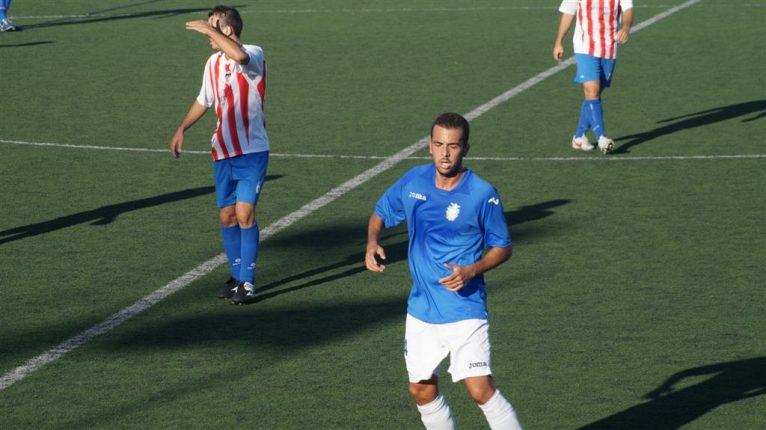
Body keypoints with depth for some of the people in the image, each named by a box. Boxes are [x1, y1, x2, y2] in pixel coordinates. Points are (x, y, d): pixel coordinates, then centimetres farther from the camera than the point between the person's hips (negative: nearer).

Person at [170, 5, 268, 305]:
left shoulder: (254, 55, -12)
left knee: (244, 214, -13)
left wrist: (210, 30, -27)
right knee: (227, 216, 7)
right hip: (223, 153, 7)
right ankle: (237, 276, 19)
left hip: (252, 152, -7)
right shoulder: (213, 63, 10)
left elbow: (239, 56, -38)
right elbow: (204, 101, 26)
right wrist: (181, 129, 23)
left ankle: (247, 282, -7)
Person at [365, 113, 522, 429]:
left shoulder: (482, 194, -12)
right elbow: (380, 213, 17)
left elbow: (502, 247, -2)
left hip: (464, 310, -5)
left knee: (480, 389, -15)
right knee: (422, 391, 12)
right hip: (420, 309, 5)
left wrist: (472, 271, -20)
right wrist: (372, 243, -5)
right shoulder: (413, 181, 0)